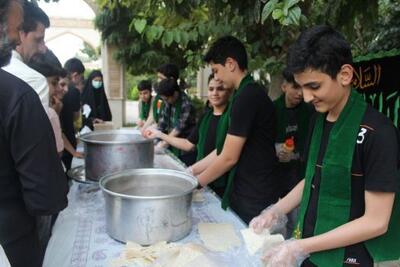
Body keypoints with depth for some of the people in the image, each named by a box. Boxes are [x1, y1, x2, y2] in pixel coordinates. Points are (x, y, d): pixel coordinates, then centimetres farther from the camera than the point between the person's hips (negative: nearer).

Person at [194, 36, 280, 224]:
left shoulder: (247, 96, -19)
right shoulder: (251, 93, 10)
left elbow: (229, 157, -19)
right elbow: (225, 150, 11)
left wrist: (195, 183, -6)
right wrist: (191, 171, 10)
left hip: (254, 200, -9)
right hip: (246, 194, 9)